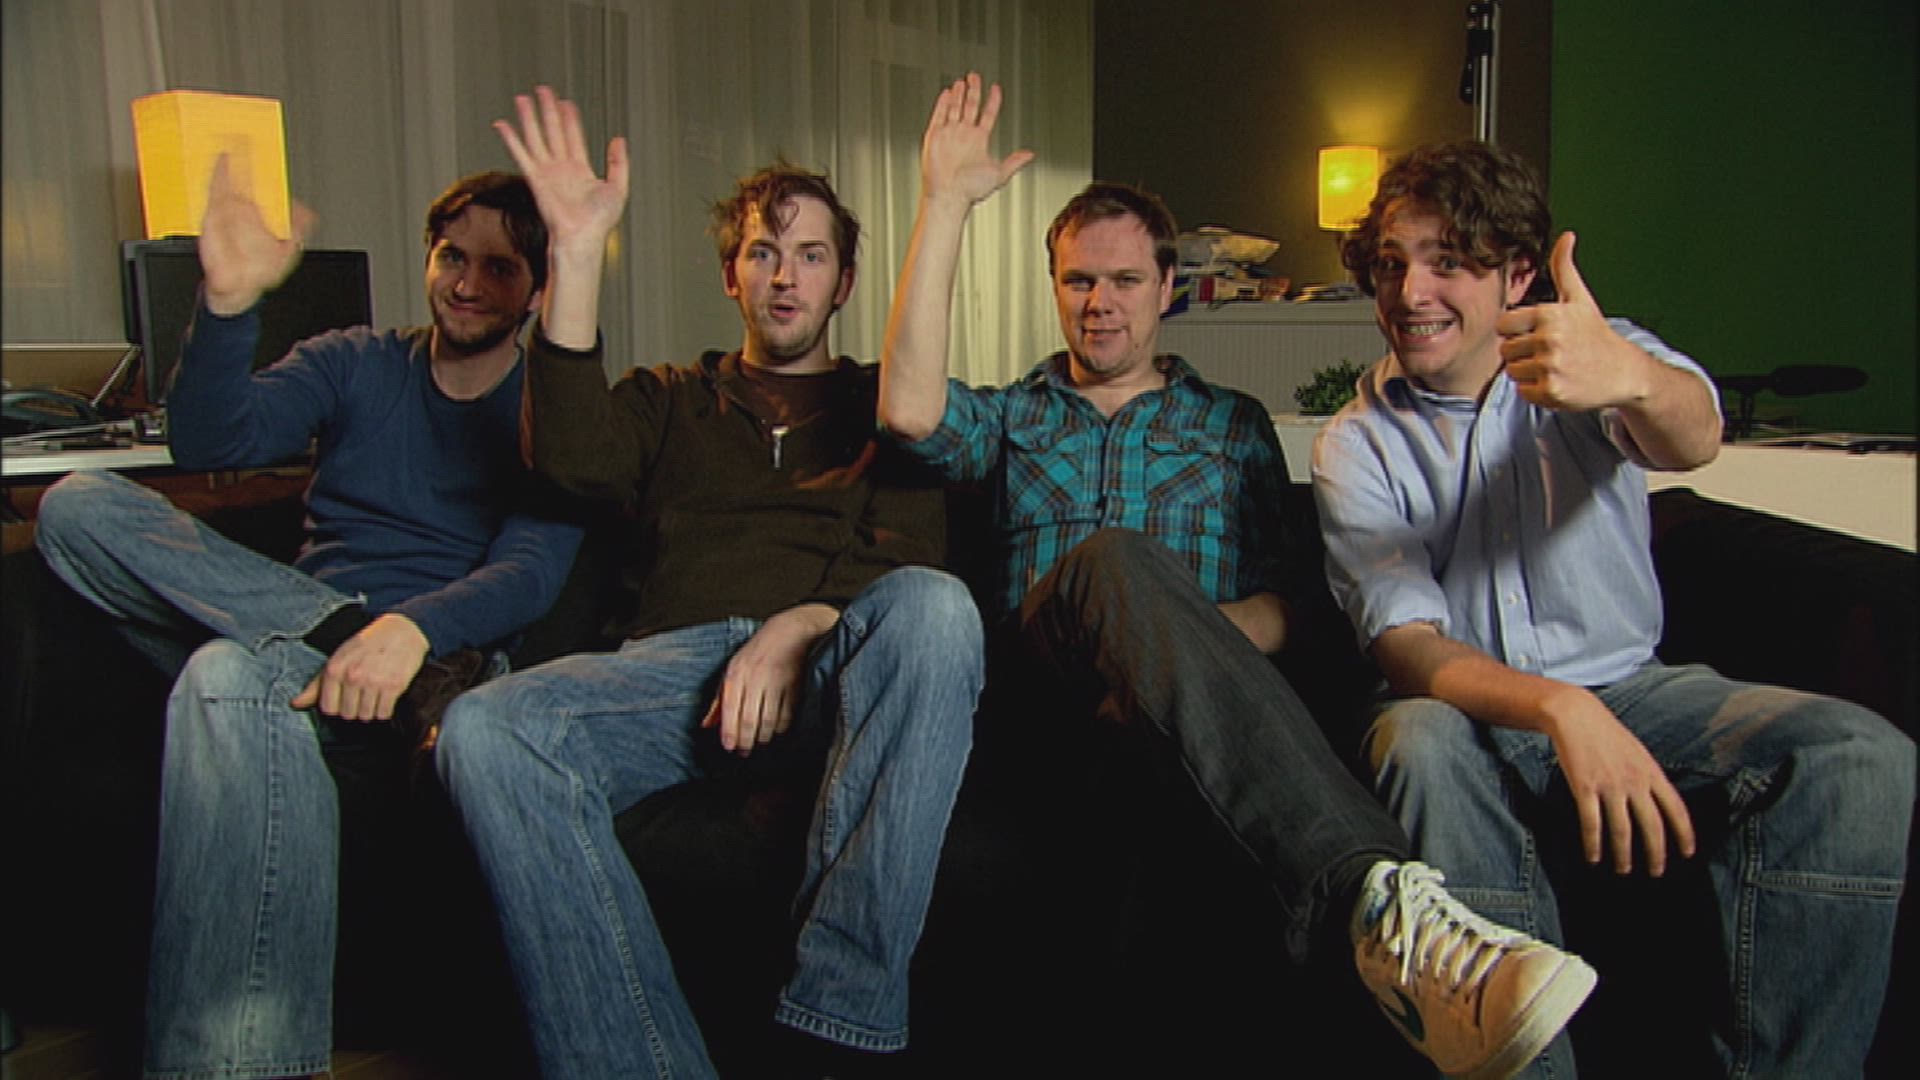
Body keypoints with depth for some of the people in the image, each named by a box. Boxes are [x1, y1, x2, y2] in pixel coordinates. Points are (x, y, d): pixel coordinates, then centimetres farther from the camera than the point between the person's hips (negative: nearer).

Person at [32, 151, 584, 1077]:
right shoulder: (355, 364, 17)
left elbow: (530, 571, -10)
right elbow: (208, 444, 2)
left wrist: (412, 627, -30)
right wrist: (228, 303, -15)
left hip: (436, 649, -4)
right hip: (300, 626, 5)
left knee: (233, 677, -36)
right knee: (77, 505, -17)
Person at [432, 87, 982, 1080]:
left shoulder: (878, 403, 25)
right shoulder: (673, 401, 28)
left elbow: (908, 555, 7)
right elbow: (572, 457, 4)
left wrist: (800, 628, -14)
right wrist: (576, 254, -3)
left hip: (835, 666, -1)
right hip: (678, 659, 2)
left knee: (936, 608, -36)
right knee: (483, 729, -29)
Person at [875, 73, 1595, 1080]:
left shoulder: (1233, 426, 24)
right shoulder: (1012, 418, 23)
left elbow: (1276, 609, 12)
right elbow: (909, 409, -2)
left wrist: (1184, 640, -12)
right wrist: (945, 202, 1)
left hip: (1183, 696, 1)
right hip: (1043, 685, 0)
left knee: (1119, 572, -36)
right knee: (1111, 556, -36)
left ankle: (1381, 918, -50)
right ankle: (1378, 900, -53)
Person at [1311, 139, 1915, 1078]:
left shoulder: (1597, 352, 0)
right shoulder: (1355, 444, -3)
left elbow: (1694, 438, -25)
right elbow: (1406, 645, -15)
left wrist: (1630, 378, -51)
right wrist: (1559, 710, -35)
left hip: (1628, 686, 2)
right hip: (1470, 708, -1)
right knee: (1421, 746, -35)